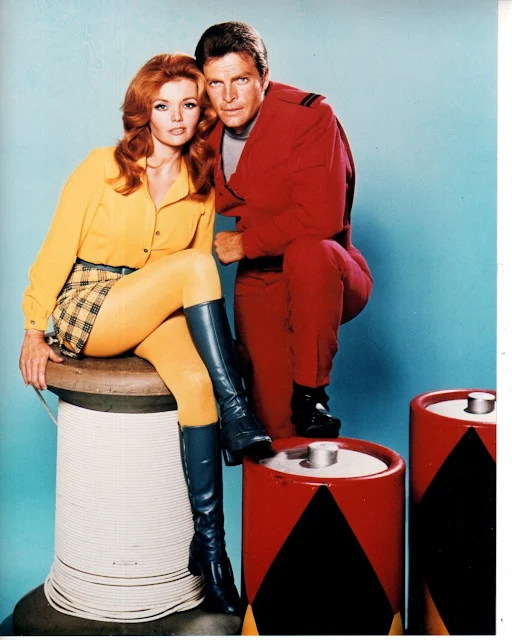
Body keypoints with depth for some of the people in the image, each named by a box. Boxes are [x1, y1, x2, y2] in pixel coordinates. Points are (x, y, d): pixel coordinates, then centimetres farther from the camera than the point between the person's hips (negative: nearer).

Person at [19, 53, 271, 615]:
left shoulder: (201, 186, 8)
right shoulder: (102, 168, -3)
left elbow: (197, 287, 13)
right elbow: (57, 250, -1)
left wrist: (217, 339, 0)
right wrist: (34, 331, -4)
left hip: (155, 317, 3)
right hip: (85, 309, -3)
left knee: (197, 381, -30)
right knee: (194, 265, -29)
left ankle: (208, 544, -25)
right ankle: (237, 419, -25)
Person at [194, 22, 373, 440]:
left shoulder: (310, 116, -15)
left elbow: (321, 217, -25)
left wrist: (246, 243, -15)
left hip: (325, 279, -4)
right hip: (260, 285, 4)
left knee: (306, 252, -41)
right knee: (275, 427, -8)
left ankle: (311, 395, -24)